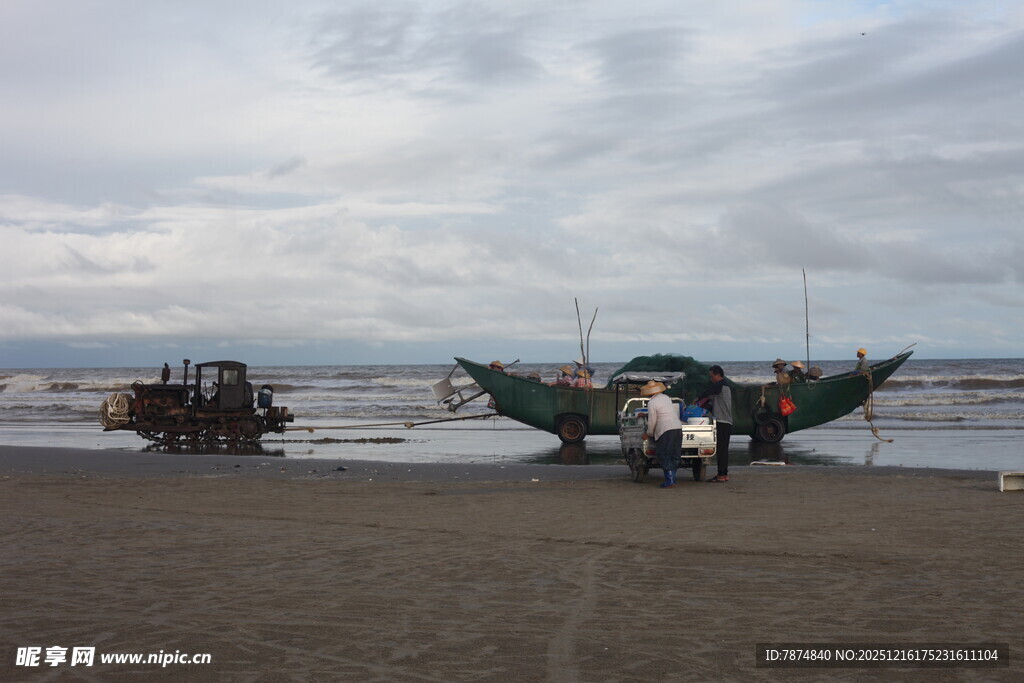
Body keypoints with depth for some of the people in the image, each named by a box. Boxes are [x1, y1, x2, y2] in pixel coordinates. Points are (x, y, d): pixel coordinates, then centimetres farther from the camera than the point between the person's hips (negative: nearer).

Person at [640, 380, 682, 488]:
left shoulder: (652, 403, -7)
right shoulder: (667, 398, 18)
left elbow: (652, 422, -6)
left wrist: (648, 433, 11)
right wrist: (646, 414, 41)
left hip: (666, 431, -8)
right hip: (678, 428, 8)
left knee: (664, 456, -2)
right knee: (674, 456, 12)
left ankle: (670, 481, -9)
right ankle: (672, 478, 13)